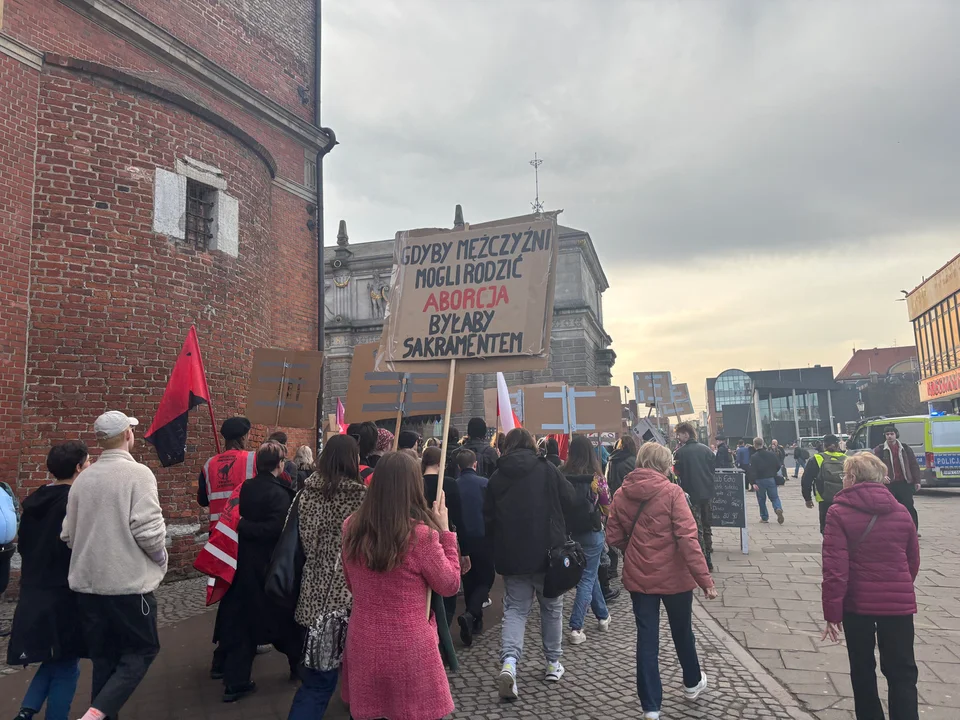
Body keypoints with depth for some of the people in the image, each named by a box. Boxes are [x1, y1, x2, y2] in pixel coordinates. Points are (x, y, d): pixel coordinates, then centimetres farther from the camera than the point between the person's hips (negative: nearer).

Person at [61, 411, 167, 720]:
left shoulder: (83, 478, 5)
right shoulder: (138, 473, -14)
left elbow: (68, 535, 9)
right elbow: (148, 530, -20)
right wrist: (161, 557, -1)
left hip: (87, 582, 6)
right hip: (128, 582, -6)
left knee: (103, 657, 16)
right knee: (142, 649, 9)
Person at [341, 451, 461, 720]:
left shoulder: (351, 526, -5)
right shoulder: (421, 534, -22)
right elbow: (450, 585, -6)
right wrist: (445, 531, -5)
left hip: (362, 643, 4)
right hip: (409, 648, -4)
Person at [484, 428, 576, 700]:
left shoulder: (497, 477, 1)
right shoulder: (547, 470, -6)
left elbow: (488, 517, 4)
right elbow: (570, 500, -3)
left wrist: (497, 550, 16)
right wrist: (561, 535, 13)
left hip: (511, 555, 1)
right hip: (547, 552, -1)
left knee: (515, 609, 7)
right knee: (551, 607, 16)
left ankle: (508, 662, -13)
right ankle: (553, 663, 25)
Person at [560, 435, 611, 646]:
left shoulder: (561, 475, -8)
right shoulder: (596, 477, -12)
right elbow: (607, 508, -2)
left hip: (569, 531, 4)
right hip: (591, 532, -3)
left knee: (590, 573, 21)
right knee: (587, 578, 6)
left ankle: (603, 617, 35)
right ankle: (576, 628, 3)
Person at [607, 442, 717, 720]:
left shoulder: (621, 495, -4)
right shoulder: (672, 492, -15)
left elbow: (614, 537, 0)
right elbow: (687, 538, -20)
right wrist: (704, 577, -17)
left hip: (638, 577, 2)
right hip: (673, 575, -2)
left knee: (647, 638, 10)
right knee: (682, 630, 21)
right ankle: (692, 683, 44)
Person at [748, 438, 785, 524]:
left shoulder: (754, 457, -12)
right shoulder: (772, 454, -1)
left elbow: (752, 471, -19)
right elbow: (778, 466, 7)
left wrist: (753, 483, -20)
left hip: (759, 481, -3)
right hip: (771, 479, 3)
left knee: (761, 499, 11)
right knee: (774, 497, 12)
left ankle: (764, 517, 15)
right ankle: (778, 509, -16)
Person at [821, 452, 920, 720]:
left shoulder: (839, 512, -11)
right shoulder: (901, 512, 2)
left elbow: (835, 568, -16)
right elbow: (913, 561, 14)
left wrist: (832, 611, -8)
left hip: (858, 602, -2)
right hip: (899, 602, 2)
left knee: (862, 668, 15)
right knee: (902, 672, 9)